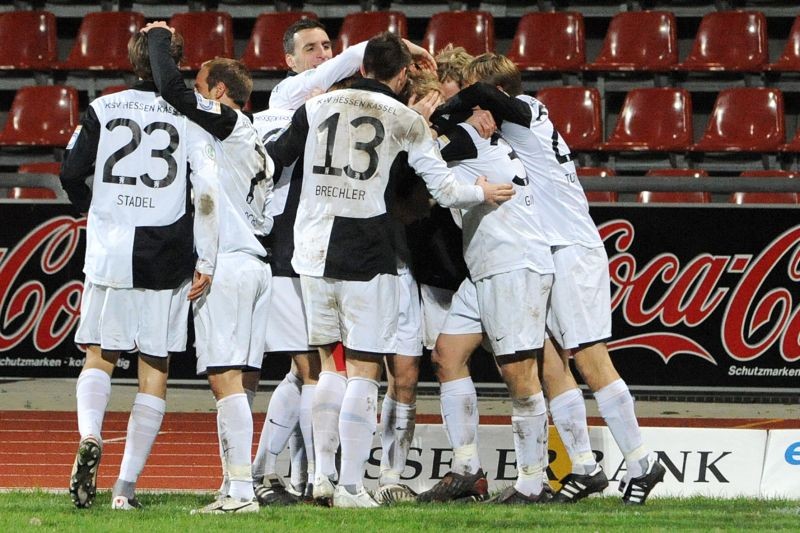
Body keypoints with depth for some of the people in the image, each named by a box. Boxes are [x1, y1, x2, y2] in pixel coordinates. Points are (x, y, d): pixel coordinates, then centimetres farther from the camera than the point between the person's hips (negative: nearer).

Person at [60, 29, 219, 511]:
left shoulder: (103, 109, 3)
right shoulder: (190, 118, 0)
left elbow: (71, 173, 5)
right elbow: (208, 193, -8)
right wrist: (206, 263, -5)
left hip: (109, 254, 1)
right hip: (166, 260, -1)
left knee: (100, 357, 14)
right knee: (155, 370, 6)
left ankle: (90, 436, -16)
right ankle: (127, 485, 1)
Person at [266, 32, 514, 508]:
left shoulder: (318, 106, 6)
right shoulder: (407, 121, 1)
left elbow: (269, 163, 8)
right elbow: (446, 190, 2)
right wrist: (482, 193, 21)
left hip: (313, 250, 3)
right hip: (367, 254, -3)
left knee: (322, 362, 16)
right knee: (363, 370, 1)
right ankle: (351, 486, -4)